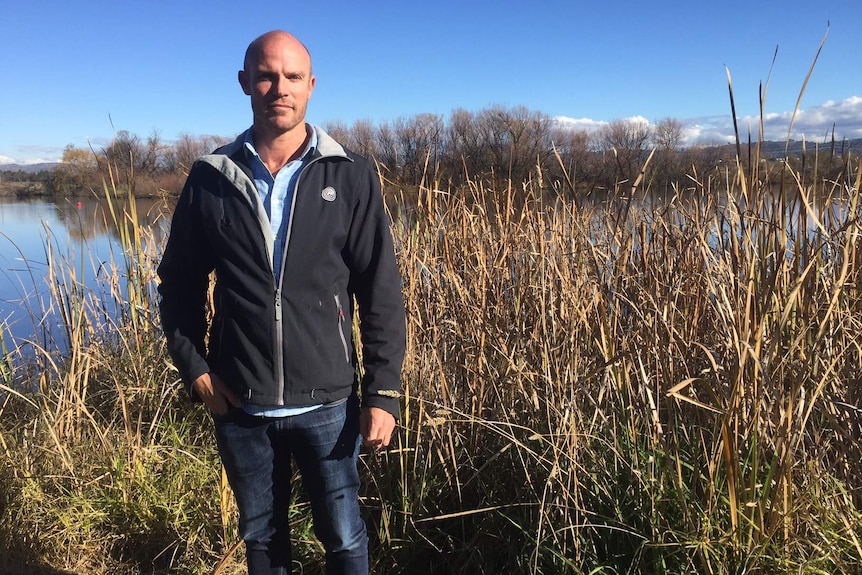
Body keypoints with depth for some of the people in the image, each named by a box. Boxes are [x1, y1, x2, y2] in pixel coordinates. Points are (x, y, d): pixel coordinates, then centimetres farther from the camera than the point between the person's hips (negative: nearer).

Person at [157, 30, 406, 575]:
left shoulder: (351, 176, -5)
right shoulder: (211, 178, 0)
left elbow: (381, 293, -5)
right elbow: (180, 284, 8)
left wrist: (383, 392, -8)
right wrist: (195, 368, -2)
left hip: (327, 402, -1)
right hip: (239, 406, 2)